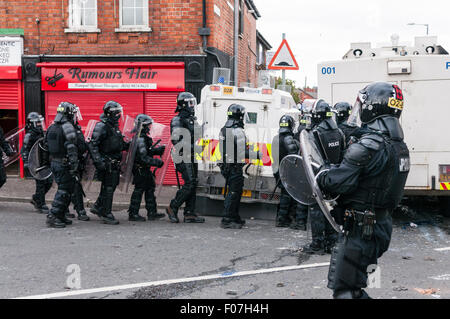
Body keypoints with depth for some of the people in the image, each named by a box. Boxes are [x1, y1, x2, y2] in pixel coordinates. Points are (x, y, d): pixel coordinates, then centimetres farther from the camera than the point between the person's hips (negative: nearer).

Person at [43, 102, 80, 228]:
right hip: (64, 164, -8)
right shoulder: (68, 127, -14)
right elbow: (72, 149, -20)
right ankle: (53, 216, -7)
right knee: (64, 190, -4)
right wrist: (74, 166, -20)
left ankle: (60, 215, 19)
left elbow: (46, 146, 18)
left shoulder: (51, 128, 12)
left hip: (53, 163, 8)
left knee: (64, 189, 17)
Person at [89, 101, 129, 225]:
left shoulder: (115, 126, 16)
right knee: (108, 188, -4)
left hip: (115, 163, 9)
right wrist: (98, 161, -26)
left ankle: (97, 207, 30)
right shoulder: (102, 126, -13)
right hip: (107, 163, -9)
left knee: (112, 186, 15)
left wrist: (128, 145, 10)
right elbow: (93, 144, -19)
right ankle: (107, 215, 3)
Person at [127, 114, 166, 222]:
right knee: (139, 190, -4)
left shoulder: (143, 137, 12)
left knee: (150, 188, 13)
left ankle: (152, 213, 19)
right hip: (140, 169, -10)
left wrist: (158, 150, 6)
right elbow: (143, 157, -25)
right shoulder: (140, 139, -21)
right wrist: (157, 162, -20)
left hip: (144, 169, 10)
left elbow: (147, 151, 19)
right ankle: (133, 214, 5)